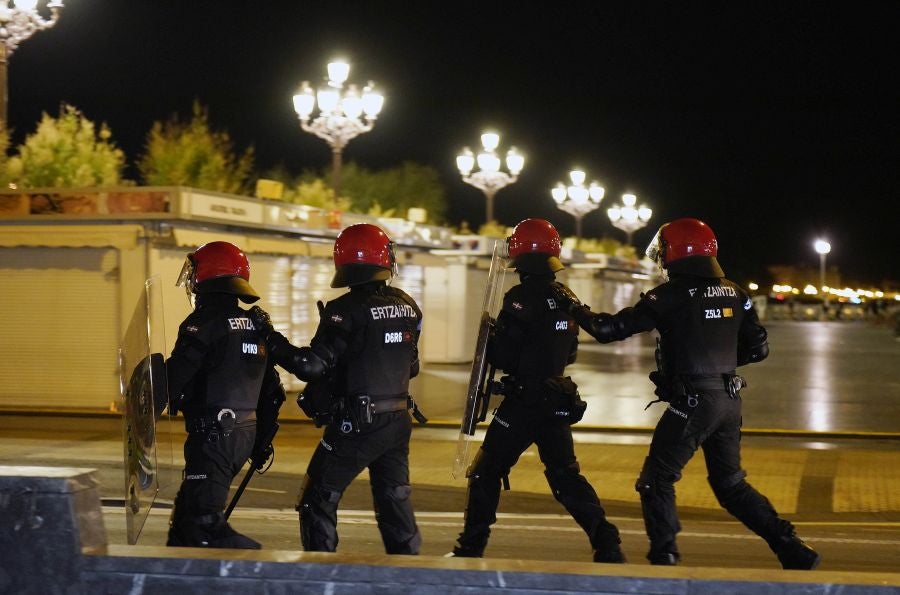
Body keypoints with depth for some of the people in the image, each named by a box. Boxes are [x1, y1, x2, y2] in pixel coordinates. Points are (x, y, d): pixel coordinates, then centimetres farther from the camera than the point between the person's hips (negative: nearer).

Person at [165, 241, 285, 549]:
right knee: (189, 504, 20)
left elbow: (174, 378, -17)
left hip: (213, 434, -9)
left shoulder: (204, 322, -12)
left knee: (204, 518, -10)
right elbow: (272, 390, 19)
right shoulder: (256, 325, 14)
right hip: (245, 434, 9)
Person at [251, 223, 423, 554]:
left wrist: (270, 336, -10)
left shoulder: (346, 310, -16)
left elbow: (312, 365, -19)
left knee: (318, 500, 5)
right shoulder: (408, 307, 4)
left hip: (355, 426, -6)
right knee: (394, 500, 16)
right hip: (398, 423, 6)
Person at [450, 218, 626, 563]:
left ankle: (471, 549, 10)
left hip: (522, 402, -6)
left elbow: (501, 357, -15)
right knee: (566, 476, 12)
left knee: (486, 473, 6)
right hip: (558, 402, 6)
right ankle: (607, 545, 3)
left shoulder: (521, 300, -16)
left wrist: (489, 336, 3)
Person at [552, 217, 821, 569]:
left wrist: (574, 308, 7)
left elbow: (610, 329, -9)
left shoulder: (671, 295, -10)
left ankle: (664, 559, 0)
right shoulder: (734, 294, 9)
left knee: (656, 481, 5)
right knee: (731, 484, 18)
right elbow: (758, 349, 13)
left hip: (692, 403, -7)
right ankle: (794, 551, 15)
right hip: (730, 401, 7)